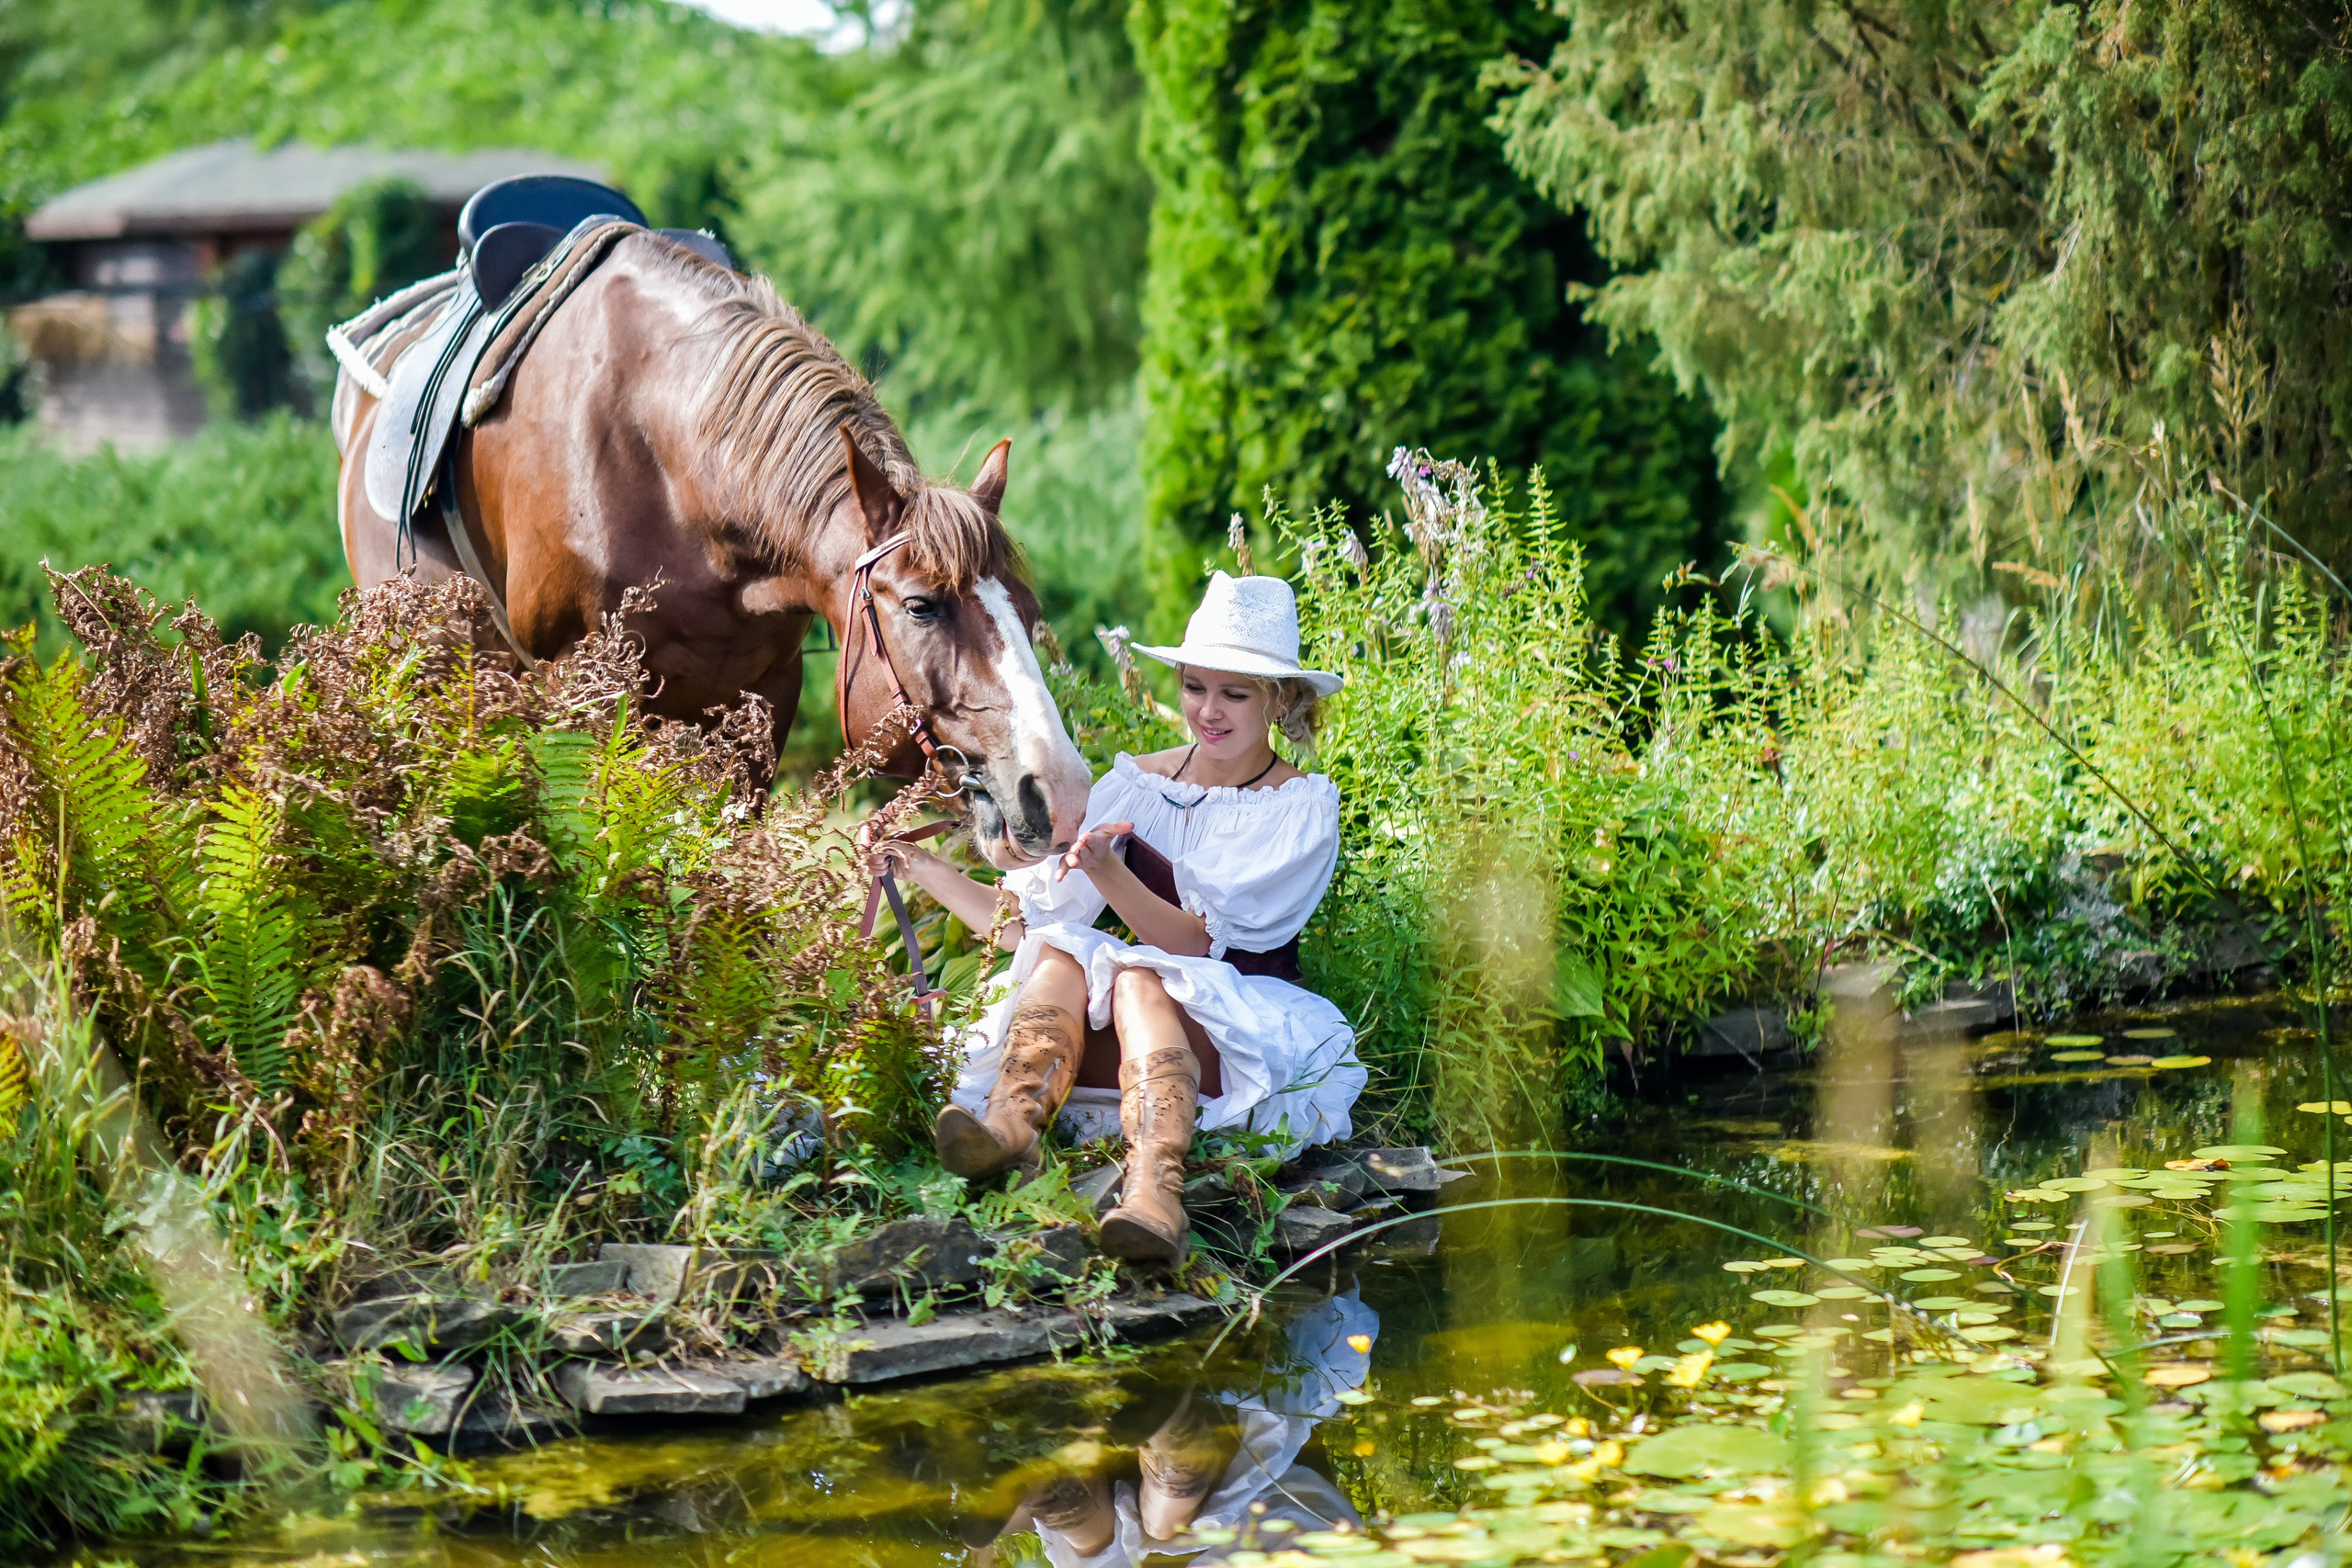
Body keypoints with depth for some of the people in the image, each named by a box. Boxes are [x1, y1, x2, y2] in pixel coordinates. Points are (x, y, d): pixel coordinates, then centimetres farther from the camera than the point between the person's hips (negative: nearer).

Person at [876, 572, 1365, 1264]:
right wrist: (928, 870, -11)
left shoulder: (1301, 808, -2)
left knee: (1138, 979, -35)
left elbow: (1197, 943, -14)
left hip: (1262, 1038, -4)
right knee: (1063, 955, -27)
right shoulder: (1137, 785, 10)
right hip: (1132, 1023, 4)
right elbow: (1025, 919, 2)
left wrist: (1108, 872, -29)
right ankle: (1009, 1123, -56)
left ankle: (1155, 1184, -62)